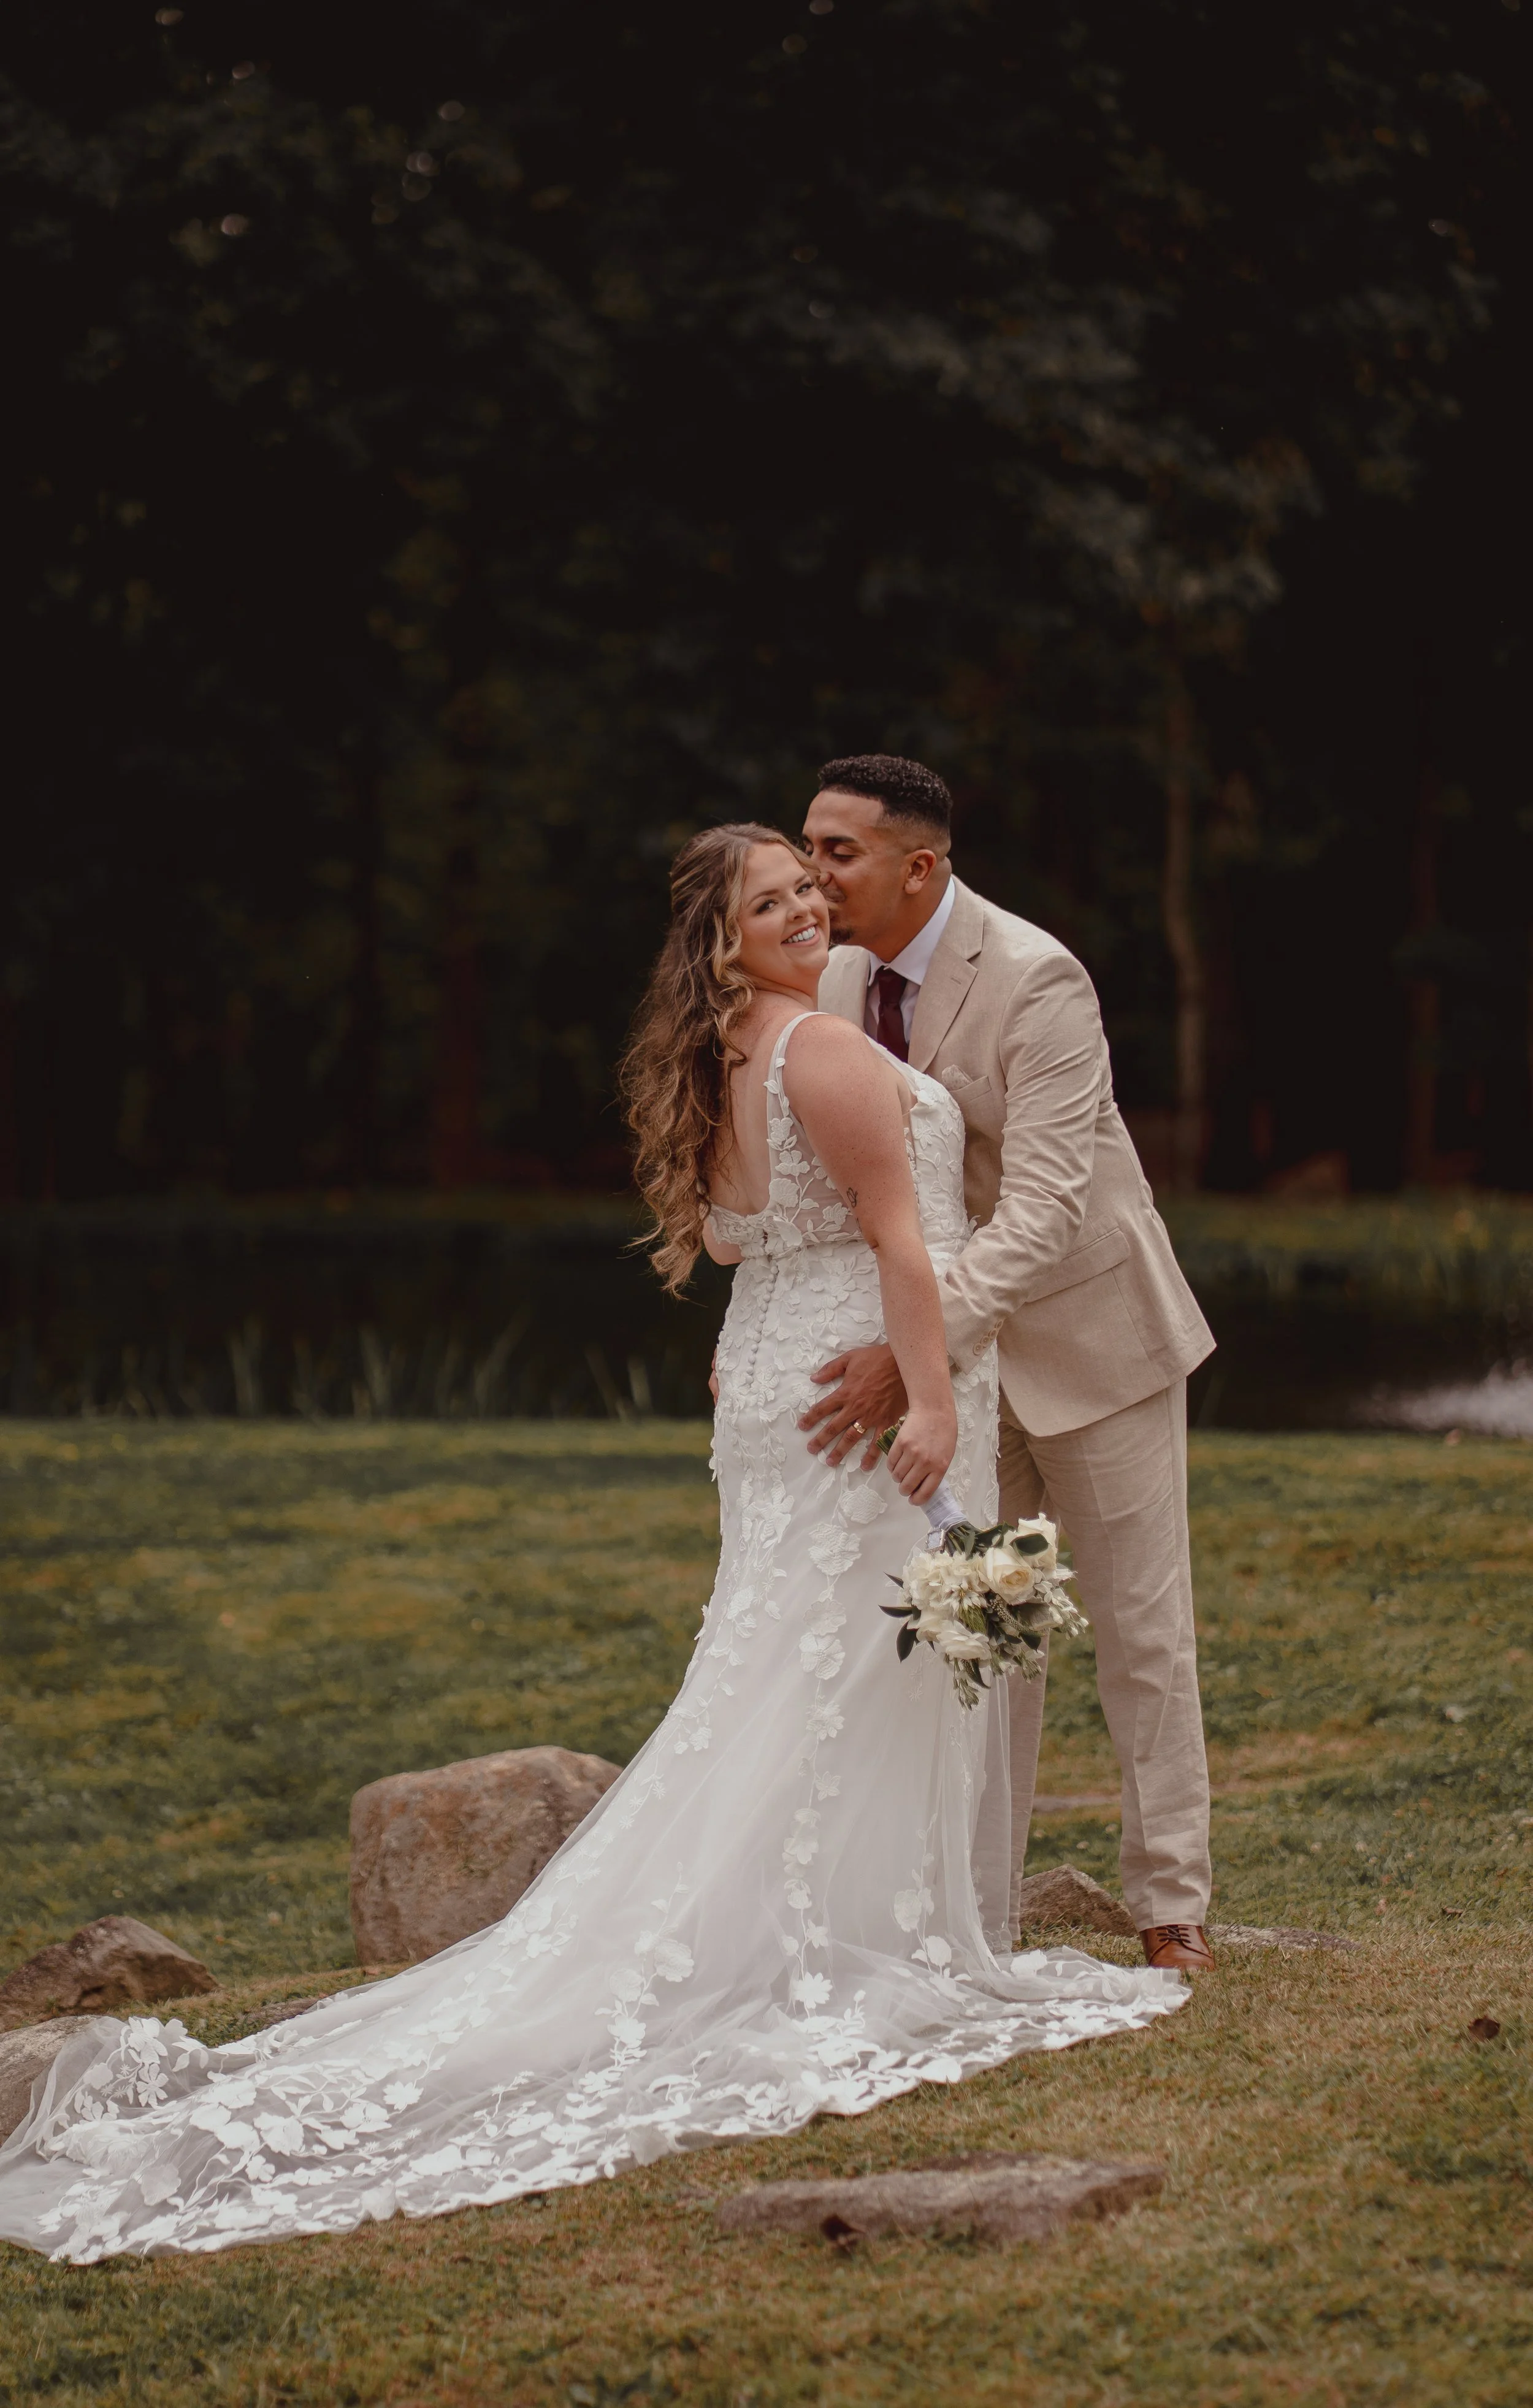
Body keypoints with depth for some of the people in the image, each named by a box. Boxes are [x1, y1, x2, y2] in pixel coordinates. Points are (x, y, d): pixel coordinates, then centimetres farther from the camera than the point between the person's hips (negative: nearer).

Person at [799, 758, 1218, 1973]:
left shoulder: (1036, 982, -25)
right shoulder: (842, 980, -3)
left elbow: (1044, 1207, -34)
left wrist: (915, 1349, -43)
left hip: (1088, 1330, -6)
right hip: (957, 1347, 6)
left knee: (1140, 1630, 5)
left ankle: (1172, 1904, 15)